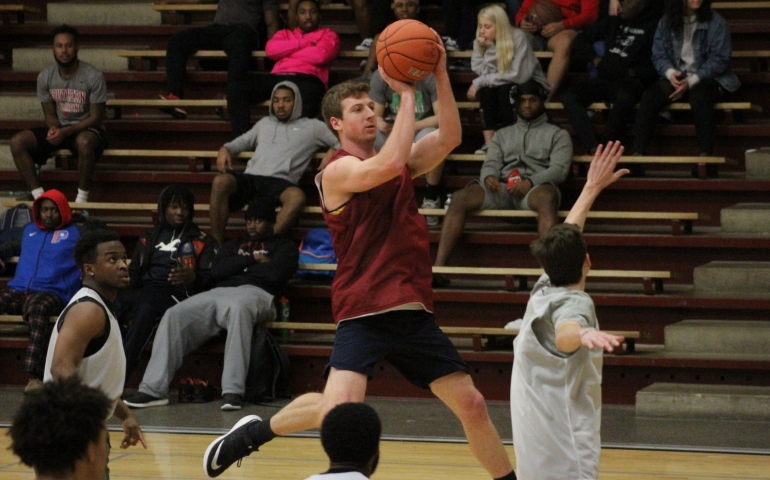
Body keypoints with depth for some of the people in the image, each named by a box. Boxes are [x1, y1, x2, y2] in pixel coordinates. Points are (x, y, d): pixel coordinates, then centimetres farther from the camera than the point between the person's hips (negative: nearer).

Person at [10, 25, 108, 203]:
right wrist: (53, 128, -20)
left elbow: (96, 117, -13)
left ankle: (82, 199, -27)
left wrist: (66, 132, -25)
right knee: (18, 141, -19)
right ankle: (39, 197, -18)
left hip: (86, 129, -5)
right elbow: (50, 114, 5)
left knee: (84, 142, -42)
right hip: (59, 128, 5)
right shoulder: (45, 77, -2)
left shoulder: (93, 77, -16)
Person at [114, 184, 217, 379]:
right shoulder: (149, 238, 30)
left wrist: (193, 278, -16)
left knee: (146, 308, -40)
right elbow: (133, 274, 25)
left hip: (177, 294, -4)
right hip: (145, 290, 4)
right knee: (113, 303, -34)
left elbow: (210, 279, 7)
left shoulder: (203, 242, 19)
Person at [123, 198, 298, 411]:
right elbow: (217, 271, 14)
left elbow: (275, 274, -3)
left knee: (238, 308, -43)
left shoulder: (284, 247, 18)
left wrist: (239, 265, 11)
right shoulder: (234, 246, 33)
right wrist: (253, 259, 8)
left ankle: (233, 392, -50)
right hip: (220, 291, 6)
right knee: (174, 315, -18)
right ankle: (153, 390, -23)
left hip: (255, 293, -6)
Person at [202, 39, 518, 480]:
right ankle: (253, 432, 3)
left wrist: (441, 76, -10)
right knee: (339, 409, -21)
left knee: (472, 405, 4)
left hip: (414, 311, 6)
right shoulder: (338, 171, -5)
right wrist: (408, 94, -20)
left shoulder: (403, 162, 14)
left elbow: (450, 138, 0)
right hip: (364, 313, -6)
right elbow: (387, 165, -24)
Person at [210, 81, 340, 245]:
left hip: (279, 182, -3)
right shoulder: (265, 123, 34)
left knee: (297, 197, -40)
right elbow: (243, 141, 37)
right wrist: (225, 149, 15)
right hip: (250, 177, 3)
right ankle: (217, 246, -32)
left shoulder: (311, 126, 22)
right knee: (221, 181, -32)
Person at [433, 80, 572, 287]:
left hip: (537, 187, -3)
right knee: (460, 198, -25)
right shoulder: (503, 134, 30)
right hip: (502, 190, 3)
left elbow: (559, 169, 3)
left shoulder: (557, 135, 19)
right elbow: (491, 163, 16)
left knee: (547, 196, -41)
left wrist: (530, 182, -17)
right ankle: (438, 268, -36)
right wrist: (488, 177, -12)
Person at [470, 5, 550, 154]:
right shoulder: (480, 42, -7)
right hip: (500, 88, 4)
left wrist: (480, 82, -28)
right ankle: (489, 142, -29)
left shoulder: (518, 38, -21)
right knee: (487, 89, -28)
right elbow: (484, 72, -18)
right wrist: (490, 48, -30)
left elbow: (519, 76, -29)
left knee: (505, 90, -33)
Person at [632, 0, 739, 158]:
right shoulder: (666, 22, 7)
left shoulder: (716, 23, -2)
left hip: (707, 79, -3)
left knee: (698, 95, -38)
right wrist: (670, 72, -16)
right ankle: (638, 154, -30)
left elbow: (719, 59, -7)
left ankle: (705, 155, -42)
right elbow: (659, 55, 6)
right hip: (676, 78, 3)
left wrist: (691, 81, -16)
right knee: (650, 95, -26)